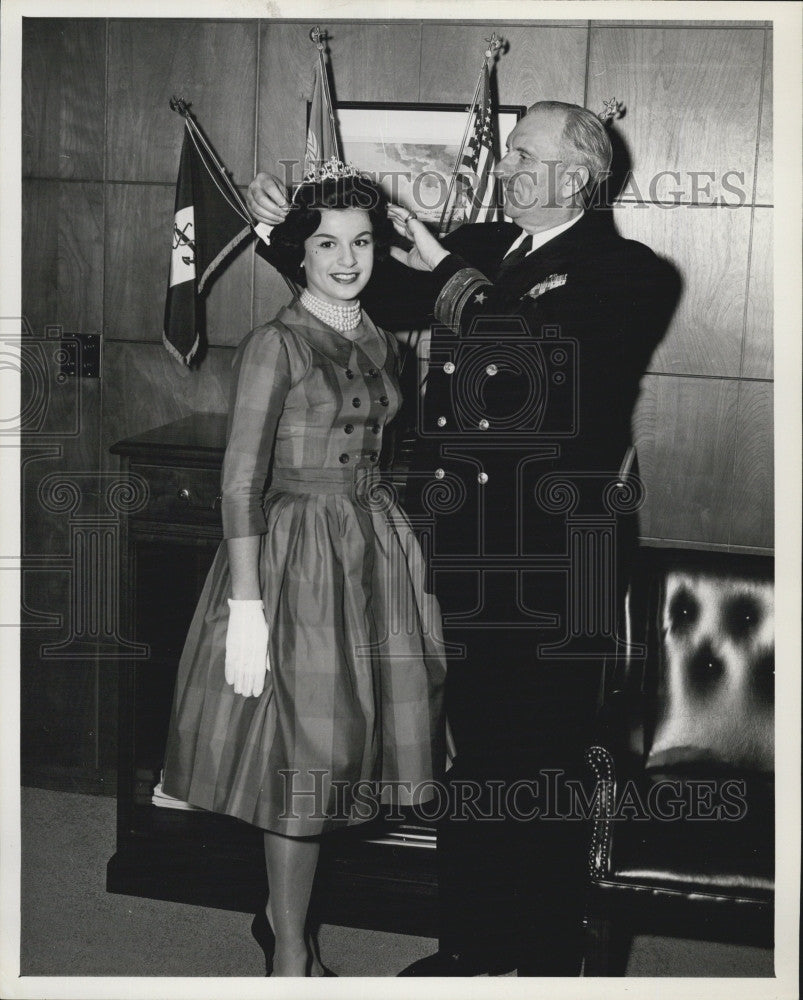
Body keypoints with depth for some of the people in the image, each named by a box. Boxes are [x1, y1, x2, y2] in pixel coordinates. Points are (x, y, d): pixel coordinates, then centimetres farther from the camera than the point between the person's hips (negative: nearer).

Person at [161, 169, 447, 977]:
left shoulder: (377, 342, 9)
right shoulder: (275, 345, -12)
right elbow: (240, 483, -15)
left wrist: (394, 551, 15)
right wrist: (246, 606, -19)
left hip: (371, 549, 7)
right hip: (297, 554, -7)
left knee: (341, 736, 14)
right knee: (300, 753, 1)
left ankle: (283, 908, 34)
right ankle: (289, 952, 17)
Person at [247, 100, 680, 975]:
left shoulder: (626, 273, -5)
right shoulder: (479, 248, 11)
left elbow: (546, 356, -21)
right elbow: (380, 297, 18)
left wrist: (449, 273, -17)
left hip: (554, 566, -5)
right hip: (466, 551, 6)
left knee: (542, 769, 4)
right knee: (472, 755, 16)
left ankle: (546, 960, 22)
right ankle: (470, 942, 32)